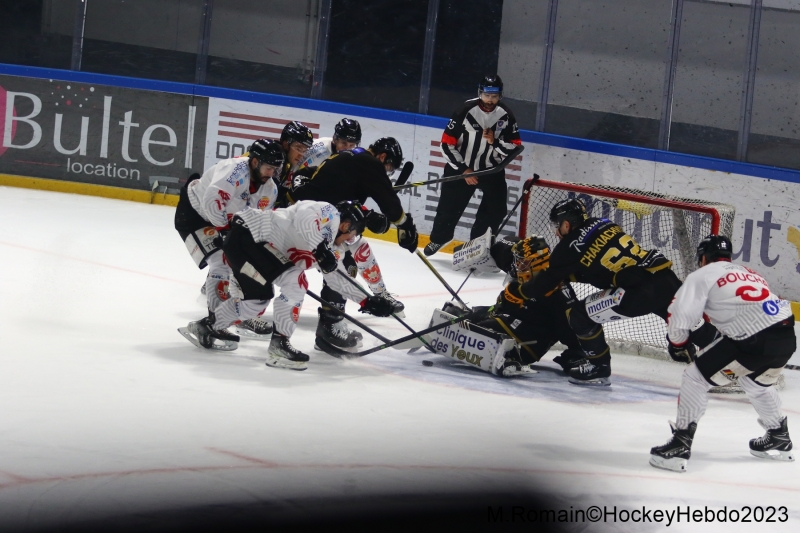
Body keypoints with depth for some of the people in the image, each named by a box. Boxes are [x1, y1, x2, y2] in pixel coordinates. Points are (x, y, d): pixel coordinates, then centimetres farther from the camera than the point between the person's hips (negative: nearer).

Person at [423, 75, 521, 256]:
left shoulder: (505, 115, -10)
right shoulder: (466, 110, -19)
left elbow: (515, 146, -5)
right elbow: (447, 143, -15)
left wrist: (495, 142, -24)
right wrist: (463, 169, -16)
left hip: (492, 169, 2)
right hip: (461, 166, -2)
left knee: (495, 209, -6)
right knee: (449, 207, 9)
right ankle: (439, 238, 36)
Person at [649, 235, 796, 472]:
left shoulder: (702, 275, 8)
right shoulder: (749, 273, 30)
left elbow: (680, 314, 0)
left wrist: (678, 345, 19)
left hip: (755, 341, -7)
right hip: (787, 337, 7)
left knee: (697, 377, 4)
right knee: (755, 382, 35)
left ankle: (680, 445, -1)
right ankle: (779, 439, 46)